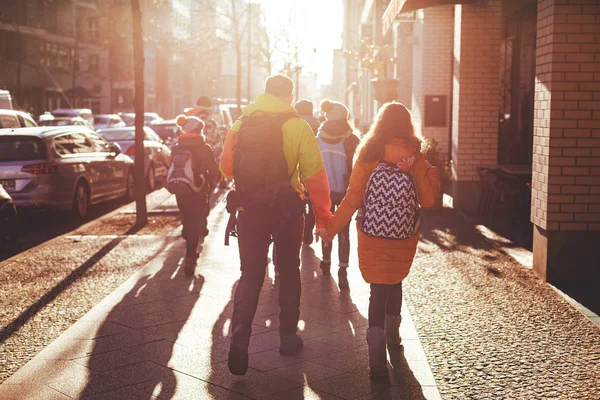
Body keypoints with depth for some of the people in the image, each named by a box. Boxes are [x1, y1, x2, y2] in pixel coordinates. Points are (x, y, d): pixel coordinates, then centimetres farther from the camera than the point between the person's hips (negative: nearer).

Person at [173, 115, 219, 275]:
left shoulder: (176, 149, 2)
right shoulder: (204, 148, -9)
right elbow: (214, 171, -7)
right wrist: (211, 184, 11)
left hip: (181, 192, 4)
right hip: (199, 192, -4)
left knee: (187, 222, 21)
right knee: (195, 225, 0)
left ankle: (191, 254, 37)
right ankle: (189, 259, -10)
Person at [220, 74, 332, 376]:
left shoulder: (240, 125, 2)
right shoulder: (298, 127, -7)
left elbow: (226, 168, 7)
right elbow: (315, 175, -11)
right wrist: (323, 215, -5)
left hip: (248, 211, 2)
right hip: (287, 211, -2)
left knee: (249, 276, 8)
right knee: (288, 272, 16)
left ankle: (239, 340, -7)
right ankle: (288, 337, 25)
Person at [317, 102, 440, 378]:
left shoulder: (367, 157, -8)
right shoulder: (415, 158, -8)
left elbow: (352, 199, -12)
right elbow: (429, 200, -9)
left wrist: (331, 227, -10)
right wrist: (417, 169, -14)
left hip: (373, 240, -1)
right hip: (405, 240, 1)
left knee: (378, 290, 7)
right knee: (395, 282, 24)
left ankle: (377, 357, -6)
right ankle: (392, 334, 41)